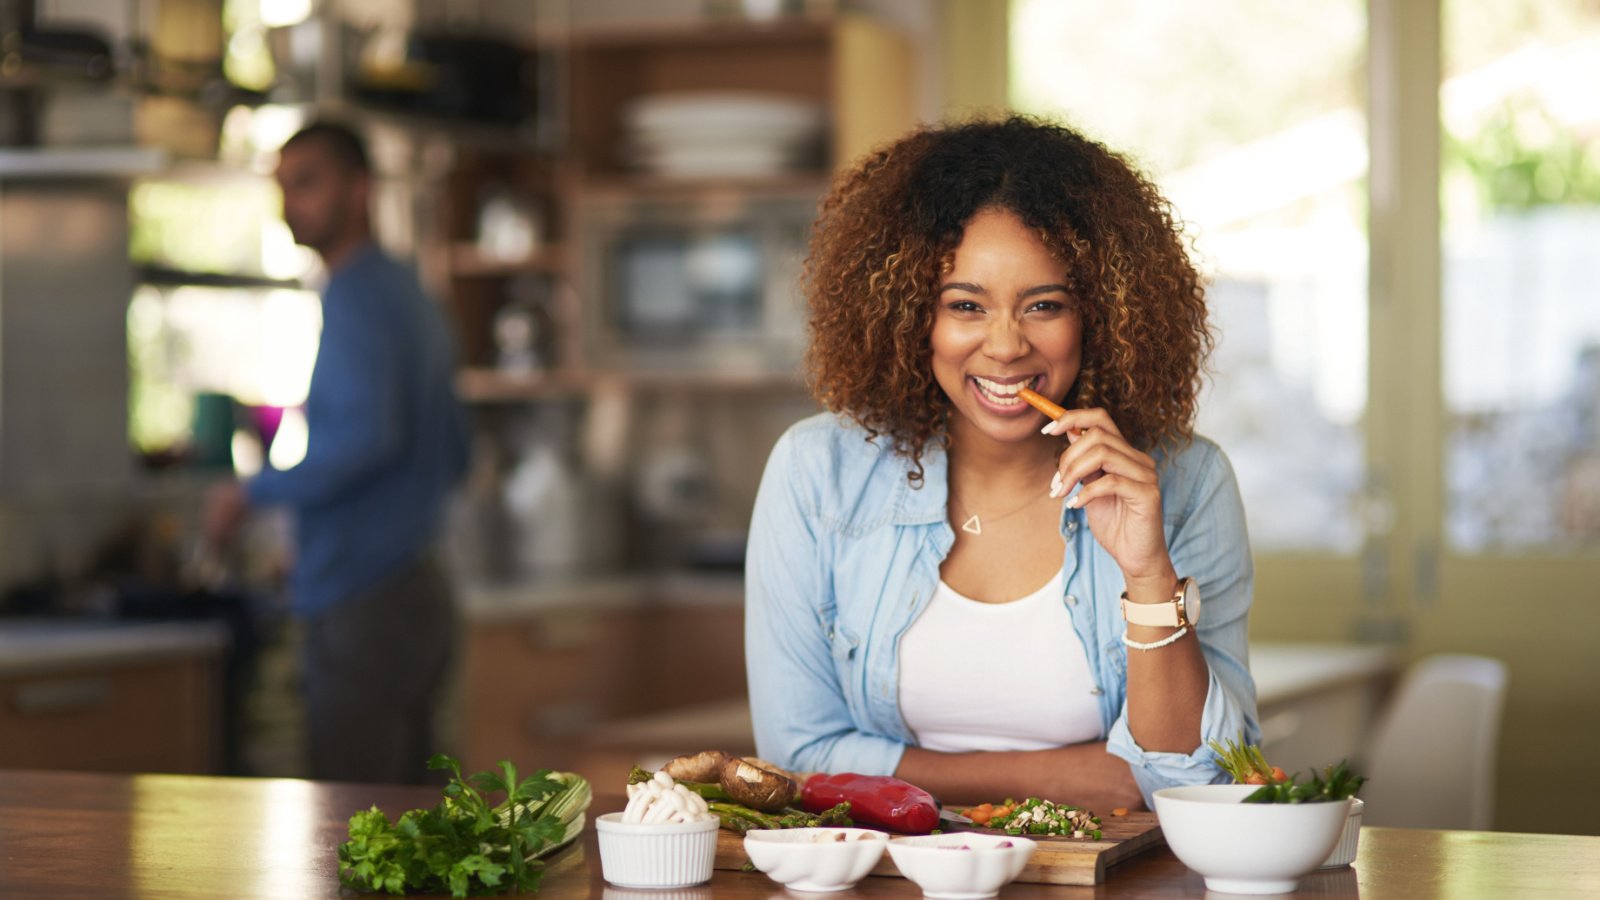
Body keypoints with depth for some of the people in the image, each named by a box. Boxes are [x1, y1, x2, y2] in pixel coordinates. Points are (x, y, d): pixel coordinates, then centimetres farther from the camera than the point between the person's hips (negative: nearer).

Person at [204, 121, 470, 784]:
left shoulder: (353, 298, -13)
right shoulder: (409, 294, 18)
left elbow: (367, 435, -27)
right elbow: (453, 454, 24)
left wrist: (254, 492, -17)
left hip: (362, 606, -10)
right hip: (416, 590, 10)